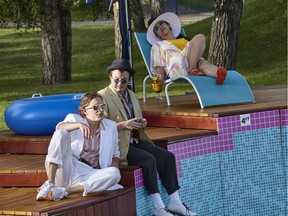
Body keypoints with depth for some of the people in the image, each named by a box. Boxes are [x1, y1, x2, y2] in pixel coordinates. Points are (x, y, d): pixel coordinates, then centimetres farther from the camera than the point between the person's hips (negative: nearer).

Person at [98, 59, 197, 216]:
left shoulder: (131, 95, 17)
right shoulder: (102, 96, -7)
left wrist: (141, 123, 2)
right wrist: (123, 125, -24)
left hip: (134, 141, 8)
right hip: (117, 145, -8)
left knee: (167, 156, -9)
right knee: (148, 159, -28)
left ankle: (175, 203, -7)